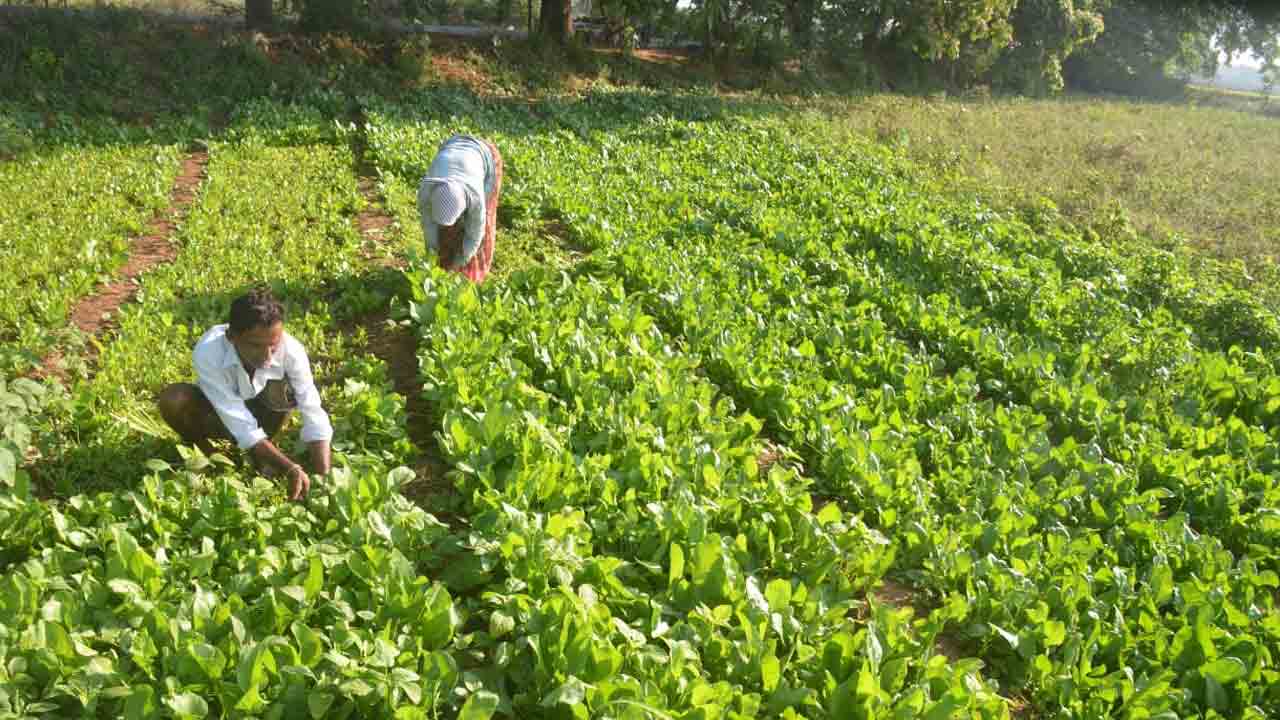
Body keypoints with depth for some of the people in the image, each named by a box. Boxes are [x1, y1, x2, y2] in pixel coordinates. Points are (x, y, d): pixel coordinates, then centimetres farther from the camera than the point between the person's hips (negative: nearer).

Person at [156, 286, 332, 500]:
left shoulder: (290, 349, -32)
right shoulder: (208, 353, -36)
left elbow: (314, 417, -30)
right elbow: (242, 428, -37)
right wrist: (291, 469, -44)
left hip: (262, 410, 1)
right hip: (217, 415, -1)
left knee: (284, 388, -31)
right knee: (172, 399, -31)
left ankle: (260, 453, -4)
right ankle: (202, 451, 0)